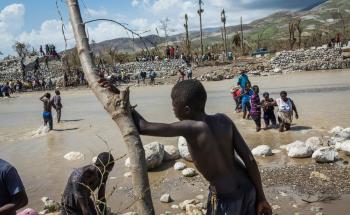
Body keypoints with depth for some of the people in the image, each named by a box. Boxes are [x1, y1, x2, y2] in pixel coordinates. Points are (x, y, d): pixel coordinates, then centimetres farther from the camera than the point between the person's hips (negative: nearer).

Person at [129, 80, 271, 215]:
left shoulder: (191, 128, -25)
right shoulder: (224, 120, -8)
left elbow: (142, 127, -23)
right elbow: (249, 159, -7)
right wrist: (261, 197, 2)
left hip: (226, 197, -6)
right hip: (248, 187, 6)